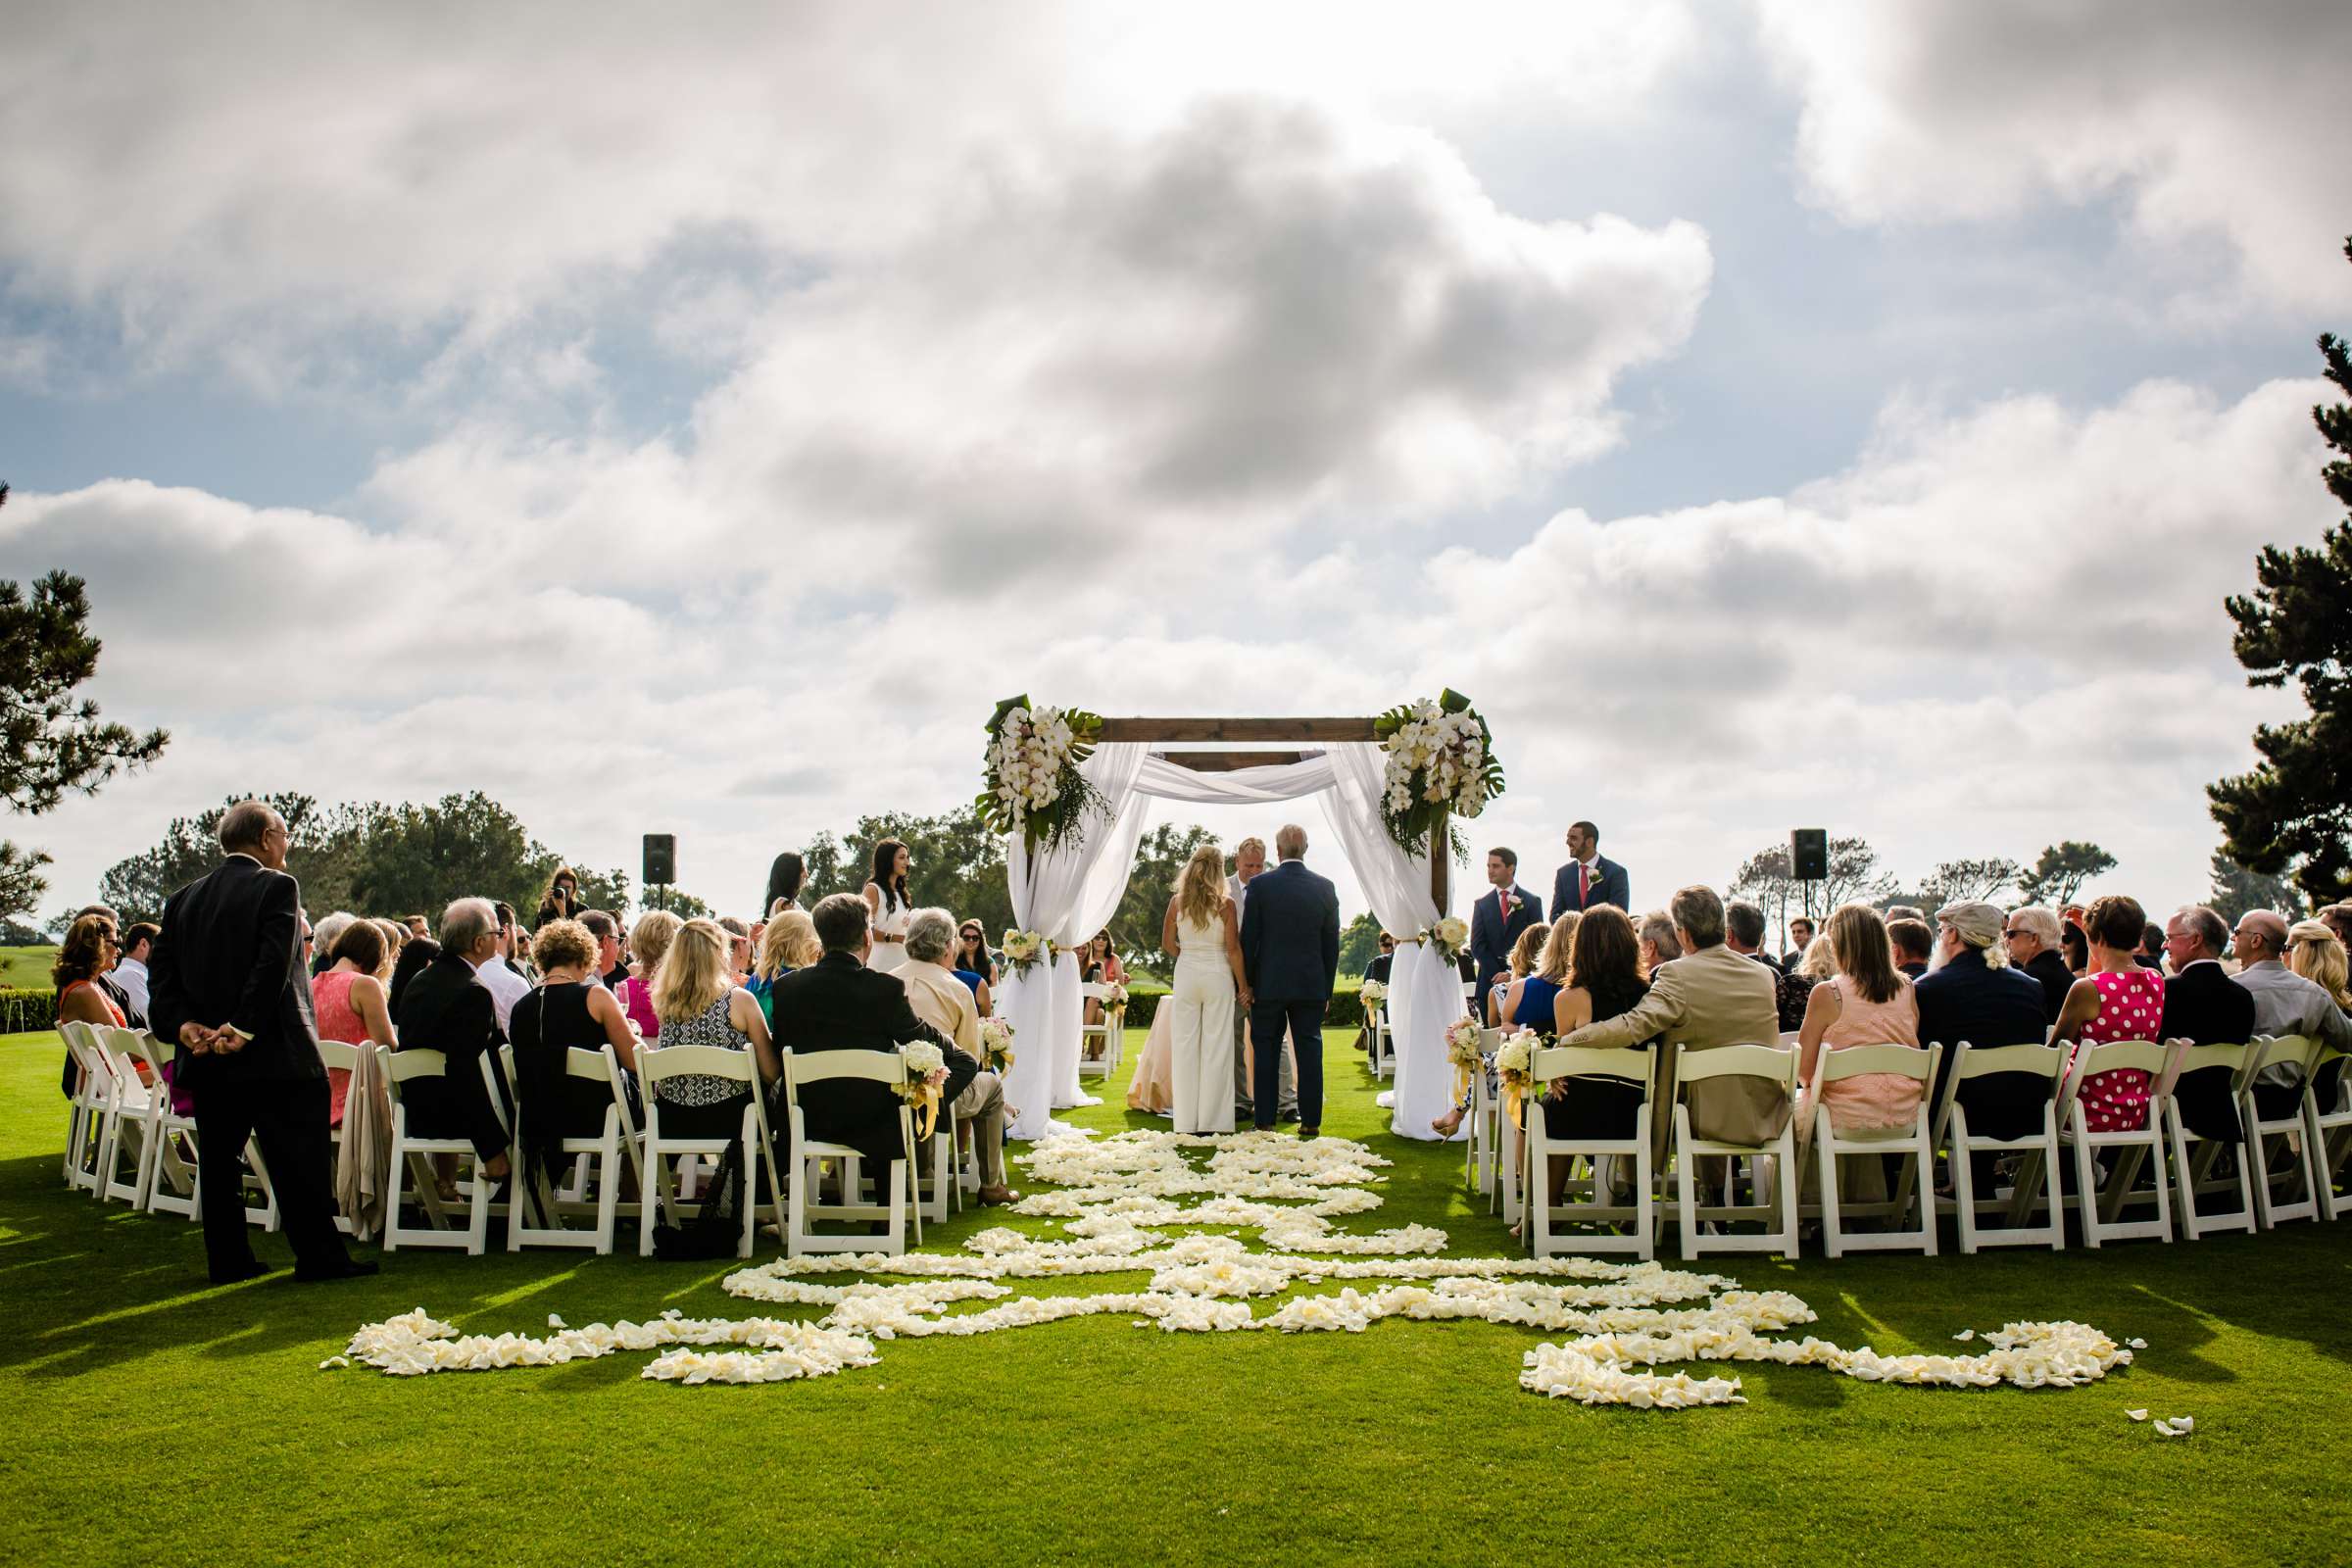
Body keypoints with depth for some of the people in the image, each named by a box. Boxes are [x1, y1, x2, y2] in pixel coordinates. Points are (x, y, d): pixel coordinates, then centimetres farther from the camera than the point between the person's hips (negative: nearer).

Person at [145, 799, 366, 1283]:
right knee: (299, 1161, 0)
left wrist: (182, 1023, -7)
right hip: (273, 1053, -6)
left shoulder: (183, 898, 11)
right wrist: (245, 1027, -19)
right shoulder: (276, 887, -9)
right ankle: (318, 1256, 2)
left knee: (219, 1162, 12)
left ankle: (227, 1261, 16)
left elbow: (160, 971, 4)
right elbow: (273, 966, -20)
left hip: (206, 1056, 6)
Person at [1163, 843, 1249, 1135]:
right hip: (1218, 976, -2)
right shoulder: (1225, 904, -8)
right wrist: (1243, 987, 0)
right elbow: (1233, 949, -7)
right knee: (1216, 1048, 3)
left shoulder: (1177, 901, -1)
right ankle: (1213, 1123, 6)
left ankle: (1186, 1122, 10)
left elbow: (1167, 944, 4)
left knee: (1185, 1047, 7)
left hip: (1186, 975, 2)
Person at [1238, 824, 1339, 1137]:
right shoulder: (1325, 887, 0)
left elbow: (1248, 938, -5)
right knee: (1309, 1051, 6)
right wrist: (1328, 988, 11)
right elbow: (1331, 942, 4)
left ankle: (1265, 1122, 8)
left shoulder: (1261, 885, -7)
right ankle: (1310, 1123, 8)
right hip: (1312, 985, 2)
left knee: (1266, 1053, 6)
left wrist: (1246, 982, 4)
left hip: (1268, 984, -2)